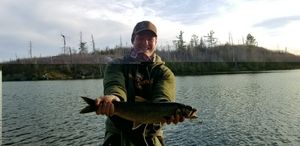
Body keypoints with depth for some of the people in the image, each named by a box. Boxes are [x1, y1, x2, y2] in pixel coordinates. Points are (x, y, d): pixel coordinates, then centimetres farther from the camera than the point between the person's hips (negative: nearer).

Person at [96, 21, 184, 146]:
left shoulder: (164, 73, 0)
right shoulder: (116, 66, 1)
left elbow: (162, 99, -17)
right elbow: (114, 87, -19)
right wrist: (113, 98, -41)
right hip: (118, 135, 0)